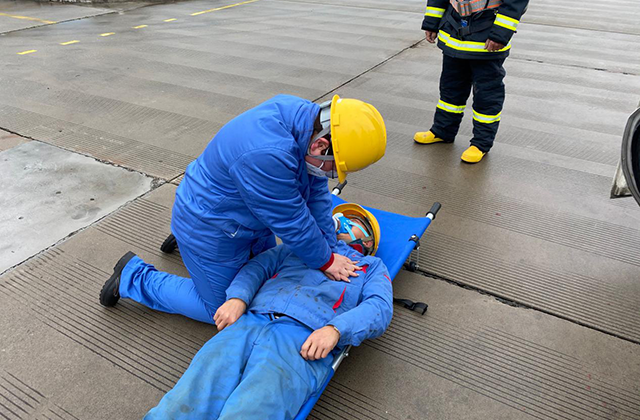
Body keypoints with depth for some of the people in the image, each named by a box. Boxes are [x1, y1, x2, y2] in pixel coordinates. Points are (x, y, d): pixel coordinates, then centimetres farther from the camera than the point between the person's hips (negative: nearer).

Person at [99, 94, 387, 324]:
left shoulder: (305, 116, -12)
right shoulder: (267, 156, -41)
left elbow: (316, 192, -4)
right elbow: (291, 223, -28)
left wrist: (329, 248, -1)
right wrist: (326, 261, -12)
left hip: (247, 218, 9)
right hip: (209, 230, -8)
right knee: (218, 309, 8)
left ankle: (183, 237, 37)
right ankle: (134, 277, 21)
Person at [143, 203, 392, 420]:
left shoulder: (372, 265, 26)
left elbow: (380, 308, 8)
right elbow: (257, 267, 20)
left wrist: (335, 329, -12)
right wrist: (238, 297, -3)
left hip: (305, 341, -2)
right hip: (248, 322, 3)